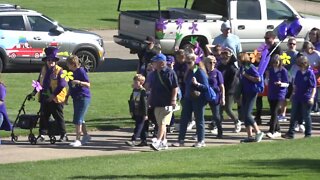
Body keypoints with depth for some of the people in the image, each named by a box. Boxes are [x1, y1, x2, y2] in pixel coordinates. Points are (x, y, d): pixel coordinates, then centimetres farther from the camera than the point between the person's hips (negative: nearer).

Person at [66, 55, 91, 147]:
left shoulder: (81, 71, -13)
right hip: (76, 98, 9)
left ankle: (78, 140, -9)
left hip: (83, 98, -9)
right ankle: (86, 135, 33)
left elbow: (88, 84, -16)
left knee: (77, 119, -11)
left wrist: (79, 82, -31)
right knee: (80, 119, 17)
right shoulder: (71, 72, 12)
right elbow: (71, 87, 22)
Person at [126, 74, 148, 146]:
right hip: (135, 113, 8)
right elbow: (131, 101, 17)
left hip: (141, 113, -8)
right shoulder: (134, 90, 10)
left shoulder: (143, 91, -13)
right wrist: (131, 111, 13)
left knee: (138, 127, -9)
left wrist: (145, 114, -16)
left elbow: (145, 103, -15)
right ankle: (144, 140, 21)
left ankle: (133, 140, -15)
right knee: (140, 127, 13)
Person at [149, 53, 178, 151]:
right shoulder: (153, 74, 13)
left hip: (167, 103, -8)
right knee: (160, 123, 11)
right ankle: (164, 142, 18)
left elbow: (175, 87, -10)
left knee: (163, 123, -12)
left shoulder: (169, 72, -9)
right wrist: (150, 101, 19)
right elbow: (151, 88, 21)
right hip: (157, 103, 8)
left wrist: (173, 100, -16)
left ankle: (158, 142, -20)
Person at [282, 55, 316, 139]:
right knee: (294, 116, 5)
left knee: (306, 116, 4)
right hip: (297, 98, 6)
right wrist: (293, 94, 19)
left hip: (306, 99, -6)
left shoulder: (310, 73, -11)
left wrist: (312, 97, -22)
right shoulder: (298, 73, 7)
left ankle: (308, 134, 15)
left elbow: (313, 87, -13)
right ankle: (290, 133, 9)